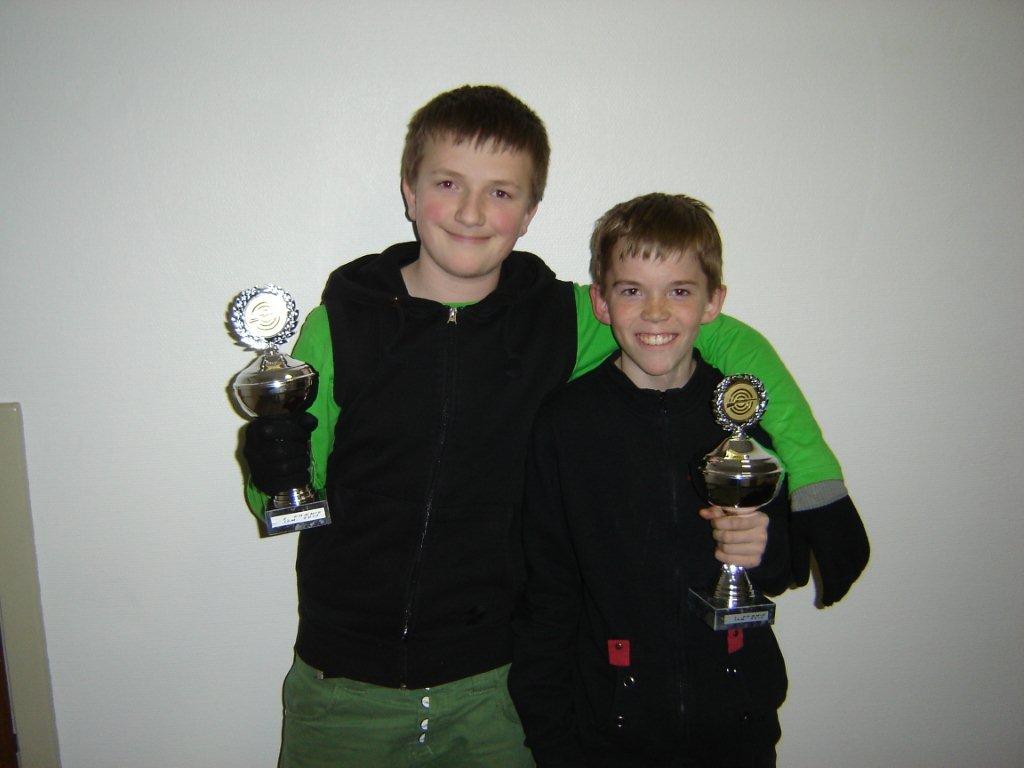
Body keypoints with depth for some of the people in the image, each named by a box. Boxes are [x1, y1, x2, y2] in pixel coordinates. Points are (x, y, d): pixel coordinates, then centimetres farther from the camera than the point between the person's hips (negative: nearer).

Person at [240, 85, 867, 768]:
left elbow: (728, 337, 0)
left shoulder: (562, 321, -6)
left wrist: (816, 483, -9)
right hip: (344, 685, 1)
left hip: (493, 685, 0)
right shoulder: (339, 325, -7)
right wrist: (275, 473, -22)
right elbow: (289, 506, 1)